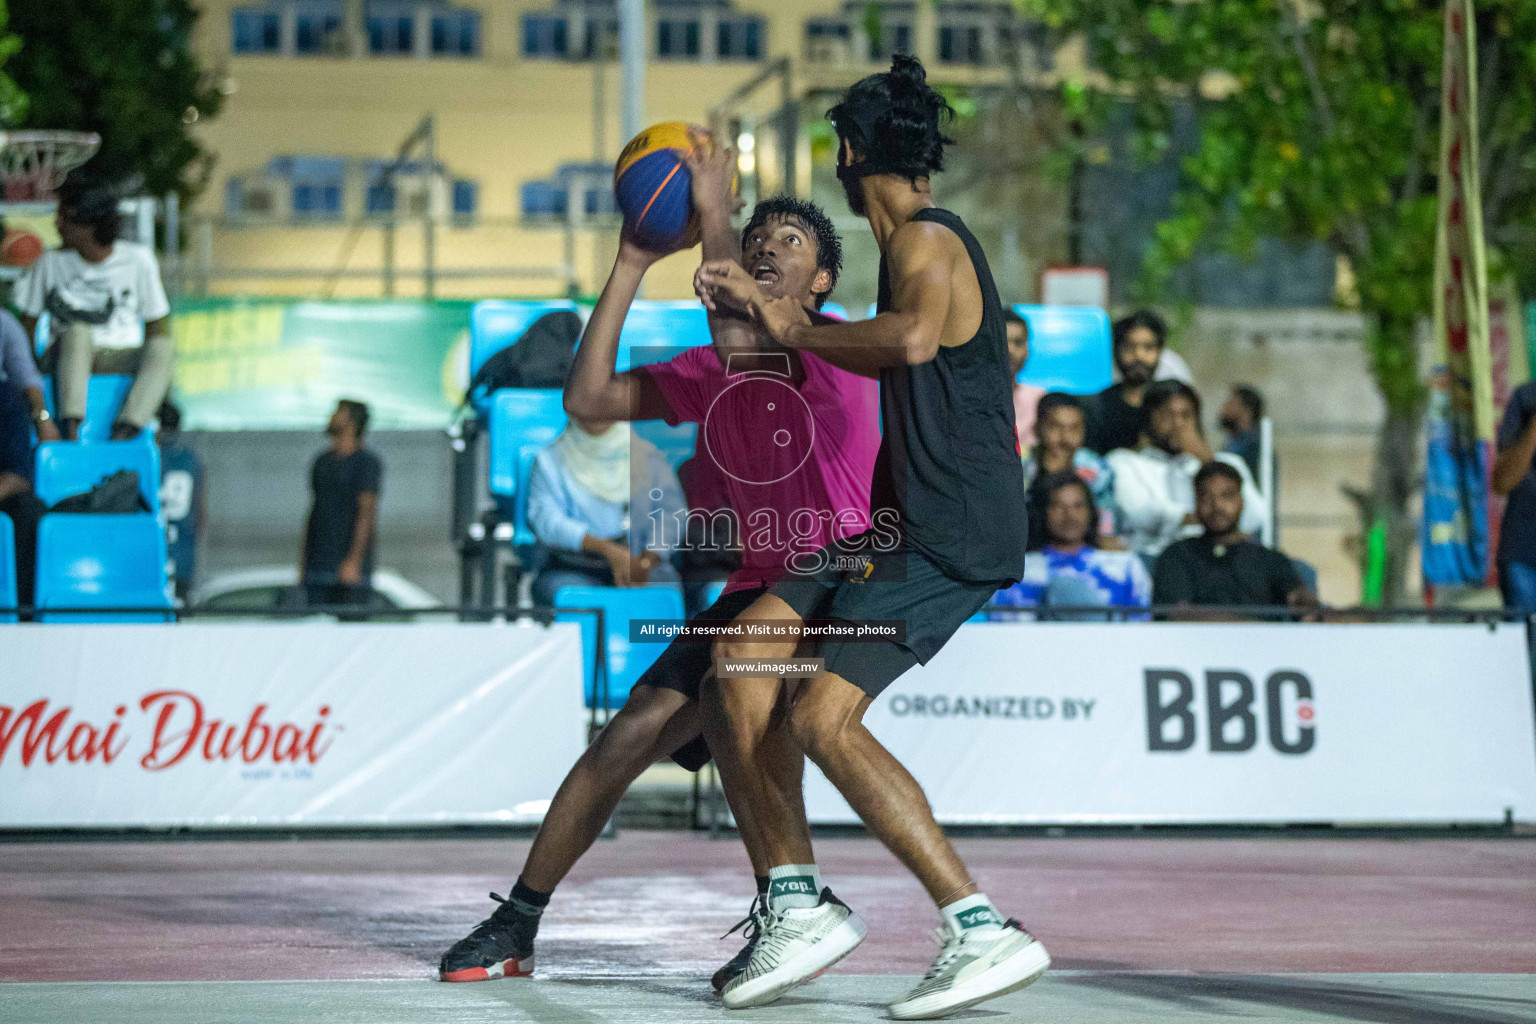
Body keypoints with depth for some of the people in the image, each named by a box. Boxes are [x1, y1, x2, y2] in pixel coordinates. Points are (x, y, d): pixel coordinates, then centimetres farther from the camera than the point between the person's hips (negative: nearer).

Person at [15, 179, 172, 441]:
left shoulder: (138, 259, 0)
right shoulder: (51, 263, 2)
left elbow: (156, 326, 5)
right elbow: (27, 323, 10)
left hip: (122, 360, 1)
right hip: (68, 360, -1)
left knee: (164, 347, -31)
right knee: (77, 332, -36)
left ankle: (120, 438, -45)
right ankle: (70, 433, -51)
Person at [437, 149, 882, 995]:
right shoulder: (710, 373, 10)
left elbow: (744, 343, -29)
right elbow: (588, 398, 0)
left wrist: (714, 214, -19)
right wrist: (632, 266, -2)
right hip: (757, 591, 6)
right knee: (631, 733, -1)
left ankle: (788, 909, -23)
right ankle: (516, 924, 12)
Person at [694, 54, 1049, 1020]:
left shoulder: (928, 241, -10)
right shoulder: (916, 242, 21)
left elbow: (911, 338, -32)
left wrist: (796, 328, -16)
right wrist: (762, 301, 40)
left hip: (954, 536, -10)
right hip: (905, 521, 10)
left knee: (824, 716, -19)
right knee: (737, 663, 3)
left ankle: (987, 930, -19)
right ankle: (802, 909, 7)